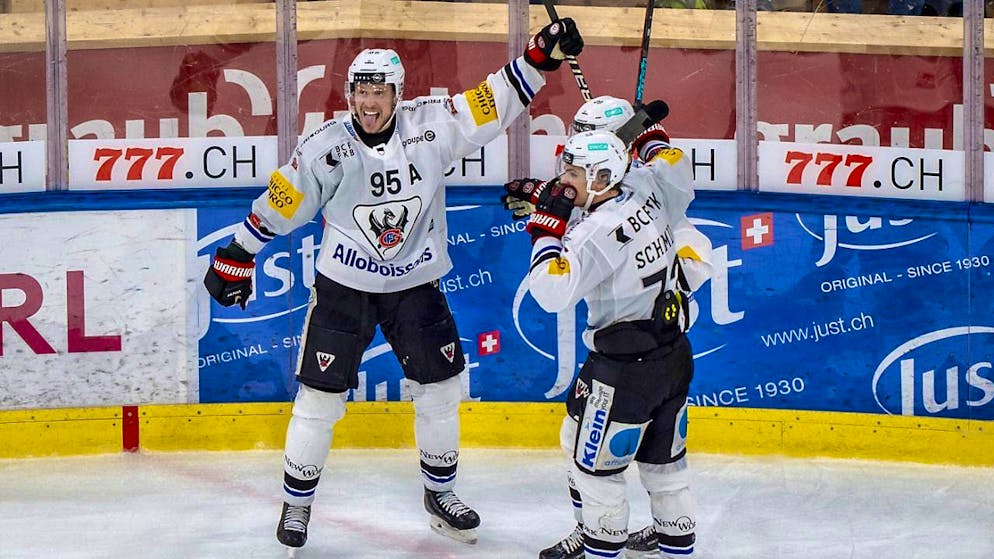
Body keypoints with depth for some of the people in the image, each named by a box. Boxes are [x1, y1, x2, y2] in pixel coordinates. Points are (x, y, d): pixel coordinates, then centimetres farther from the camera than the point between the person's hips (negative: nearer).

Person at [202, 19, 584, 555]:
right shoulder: (327, 147, -15)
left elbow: (493, 104, -4)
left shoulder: (430, 126, -10)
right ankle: (296, 504, 14)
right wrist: (235, 259, 0)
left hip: (414, 284, 3)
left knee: (440, 385, 9)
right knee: (320, 395, -1)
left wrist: (540, 56, -15)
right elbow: (278, 204, -5)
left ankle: (439, 493, 28)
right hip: (343, 285, -3)